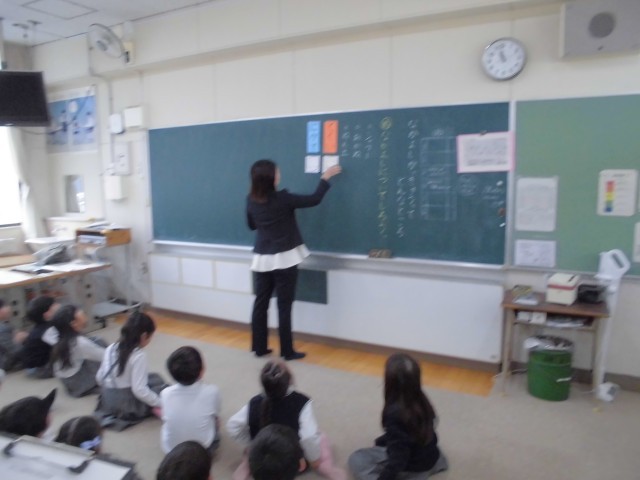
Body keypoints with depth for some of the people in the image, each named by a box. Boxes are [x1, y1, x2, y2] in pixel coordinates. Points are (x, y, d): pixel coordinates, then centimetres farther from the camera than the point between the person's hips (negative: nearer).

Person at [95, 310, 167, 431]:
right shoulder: (138, 356, -20)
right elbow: (139, 390, -24)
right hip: (129, 406, -7)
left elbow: (99, 378, 8)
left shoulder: (111, 348, 0)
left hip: (107, 402, 7)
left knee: (151, 378, 20)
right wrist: (161, 403, -14)